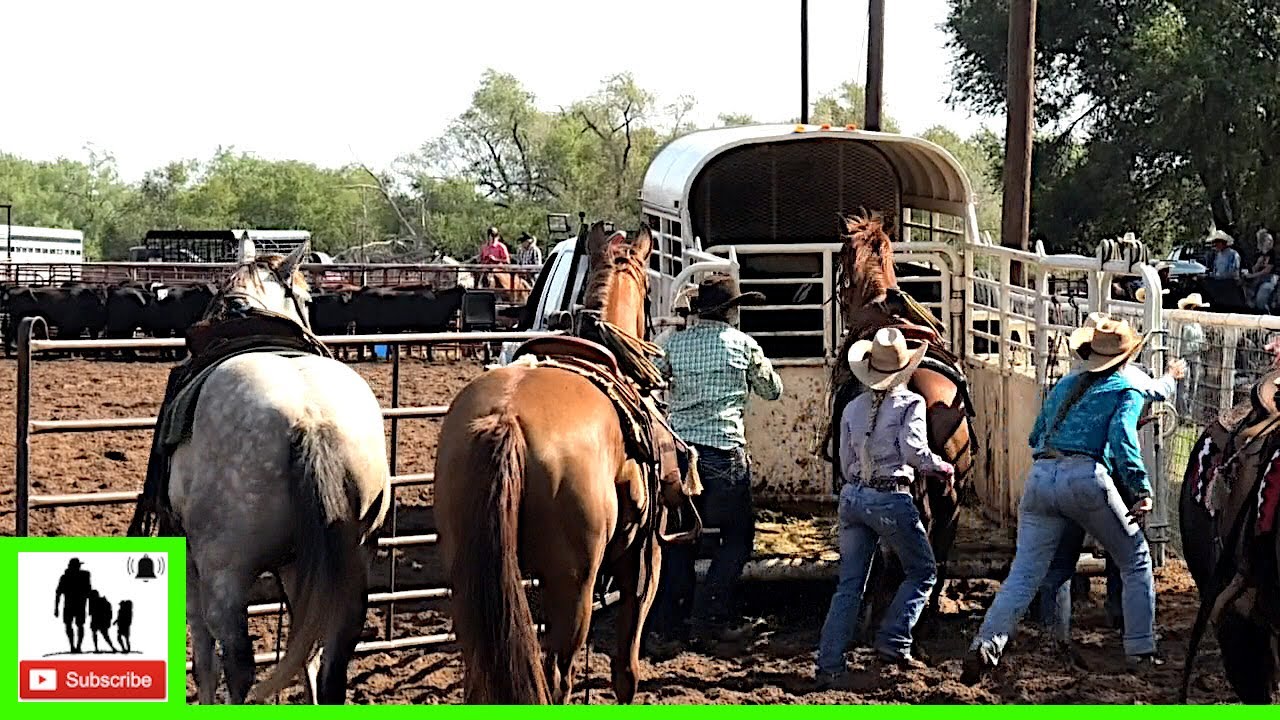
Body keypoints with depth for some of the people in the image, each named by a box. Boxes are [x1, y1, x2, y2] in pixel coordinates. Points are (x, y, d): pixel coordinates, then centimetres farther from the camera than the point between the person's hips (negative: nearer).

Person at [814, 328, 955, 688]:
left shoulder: (853, 407, 11)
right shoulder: (910, 403, -4)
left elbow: (845, 464, 14)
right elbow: (913, 450, -17)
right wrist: (941, 466, 0)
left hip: (852, 496, 5)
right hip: (892, 499, -5)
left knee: (849, 585, 8)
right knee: (923, 572, 15)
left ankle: (829, 665, 2)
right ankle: (893, 643, 4)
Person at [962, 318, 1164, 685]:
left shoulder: (1064, 384, 26)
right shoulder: (1129, 389, 10)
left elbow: (1036, 436, 30)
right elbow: (1122, 436, -8)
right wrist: (1142, 490, -14)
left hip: (1040, 476, 4)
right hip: (1087, 477, -4)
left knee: (1023, 573, 3)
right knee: (1136, 561, 15)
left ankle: (986, 645, -16)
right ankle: (1140, 651, 15)